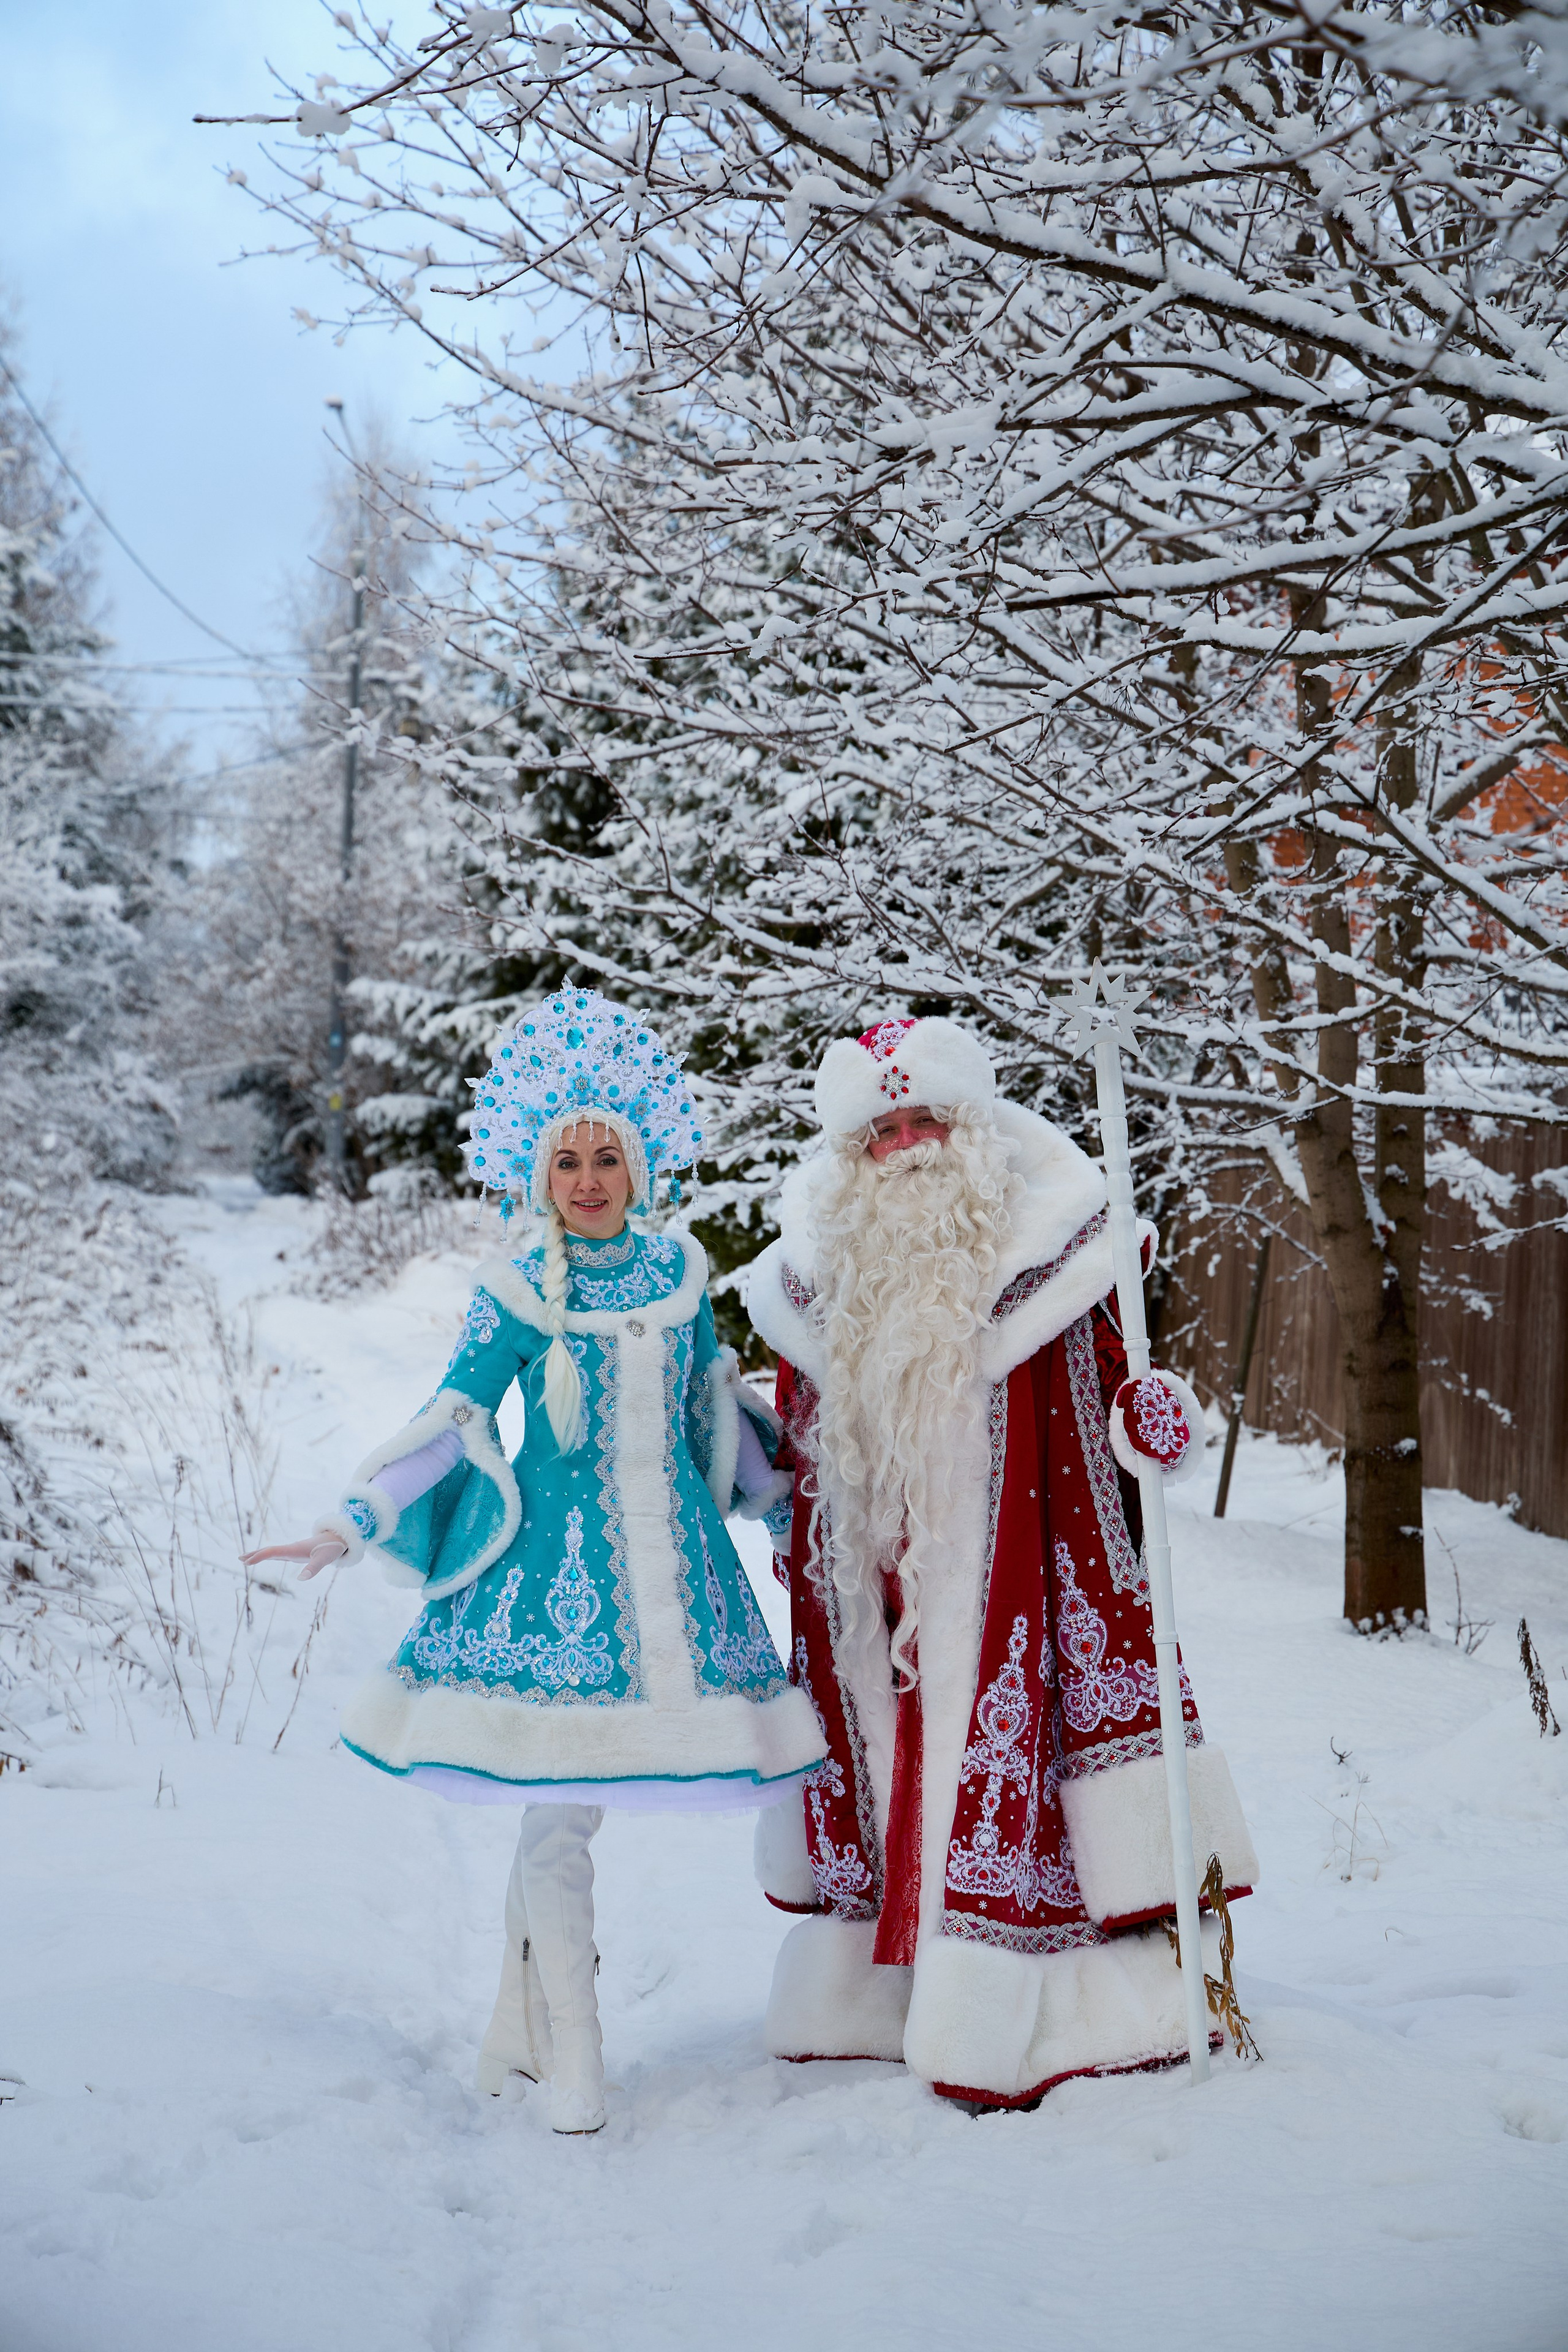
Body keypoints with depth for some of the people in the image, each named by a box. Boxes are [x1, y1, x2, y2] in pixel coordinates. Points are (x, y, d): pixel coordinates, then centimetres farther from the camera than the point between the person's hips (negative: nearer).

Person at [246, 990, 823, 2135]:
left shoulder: (679, 1267, 7)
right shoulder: (515, 1295, -4)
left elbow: (714, 1396, 19)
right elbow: (450, 1424, -3)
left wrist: (770, 1479, 27)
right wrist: (353, 1524, -10)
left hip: (669, 1556, 3)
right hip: (558, 1561, -3)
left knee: (569, 1804, 6)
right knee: (560, 1809, -2)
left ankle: (527, 2023, 26)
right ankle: (573, 2065, 12)